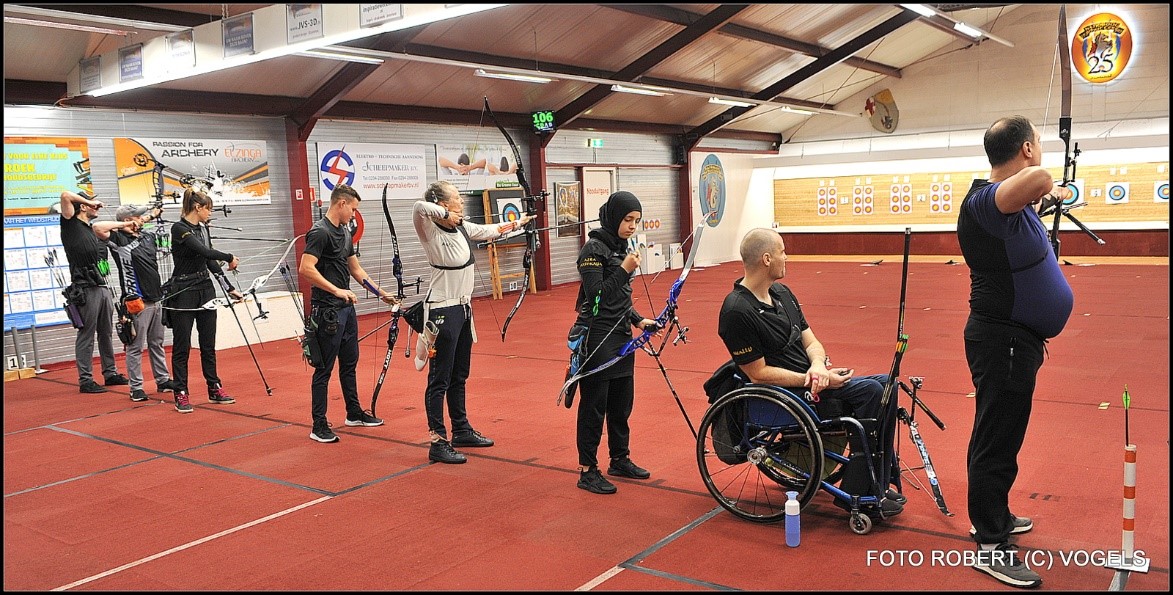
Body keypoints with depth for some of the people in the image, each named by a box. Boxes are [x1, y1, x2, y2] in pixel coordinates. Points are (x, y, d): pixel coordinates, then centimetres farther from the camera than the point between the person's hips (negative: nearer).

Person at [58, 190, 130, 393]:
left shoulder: (91, 229, 20)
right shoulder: (71, 224, -2)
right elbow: (65, 195, -12)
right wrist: (89, 201, 0)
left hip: (103, 287, 8)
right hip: (85, 290, -8)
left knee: (106, 333, 14)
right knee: (86, 336, -3)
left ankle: (110, 373, 23)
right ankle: (85, 380, 2)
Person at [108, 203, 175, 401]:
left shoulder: (147, 236, 13)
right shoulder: (119, 240, -9)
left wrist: (152, 215, 19)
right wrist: (124, 225, -15)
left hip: (156, 299, 7)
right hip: (138, 302, -7)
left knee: (157, 344, 16)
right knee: (135, 346, -1)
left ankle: (163, 380, 25)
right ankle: (136, 387, 5)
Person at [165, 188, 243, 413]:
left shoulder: (203, 228, 10)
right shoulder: (179, 228, -14)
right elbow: (202, 251, -25)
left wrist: (230, 289, 10)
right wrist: (229, 258, -11)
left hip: (205, 290, 8)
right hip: (183, 292, -8)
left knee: (208, 343, 12)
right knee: (181, 346, 0)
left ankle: (214, 390, 20)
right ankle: (181, 395, 7)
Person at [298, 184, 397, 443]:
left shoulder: (345, 232, 14)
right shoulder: (320, 232, -15)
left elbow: (356, 269, 20)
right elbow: (306, 268, -24)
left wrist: (381, 293, 17)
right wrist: (336, 290, -25)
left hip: (346, 308, 9)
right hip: (327, 312, -9)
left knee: (349, 363, 18)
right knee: (324, 369, -3)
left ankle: (354, 413, 31)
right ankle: (319, 426, 5)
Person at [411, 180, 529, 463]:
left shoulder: (463, 228, 7)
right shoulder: (431, 232, -17)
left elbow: (490, 230, 26)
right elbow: (419, 207, -37)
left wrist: (518, 223, 36)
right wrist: (445, 215, -24)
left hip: (462, 309, 9)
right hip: (443, 312, -9)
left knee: (459, 375, 19)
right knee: (439, 379, -2)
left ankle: (461, 430, 33)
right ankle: (437, 443, 4)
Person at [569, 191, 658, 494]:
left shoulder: (620, 247, 12)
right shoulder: (594, 249, -13)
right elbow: (596, 295, -19)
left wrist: (638, 320, 7)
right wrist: (624, 270, -20)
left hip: (620, 336, 8)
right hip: (597, 338, -8)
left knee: (622, 402, 15)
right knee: (594, 405, -1)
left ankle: (620, 460, 30)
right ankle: (587, 471, 9)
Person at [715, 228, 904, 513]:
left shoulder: (782, 293, 11)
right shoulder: (737, 312, -19)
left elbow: (810, 341, 10)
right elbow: (758, 373, -18)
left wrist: (818, 365, -13)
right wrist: (814, 380, -19)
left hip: (809, 379, 9)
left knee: (883, 383, -2)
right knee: (870, 391, -21)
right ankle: (854, 494, -13)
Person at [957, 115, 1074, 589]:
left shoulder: (1009, 201, 9)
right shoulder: (985, 202, -24)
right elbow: (1036, 178, -44)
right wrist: (1046, 185, -24)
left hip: (1013, 339, 11)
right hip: (1003, 341, -11)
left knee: (1000, 434, 22)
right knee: (997, 442, -1)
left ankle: (994, 516, 39)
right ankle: (991, 547, 10)